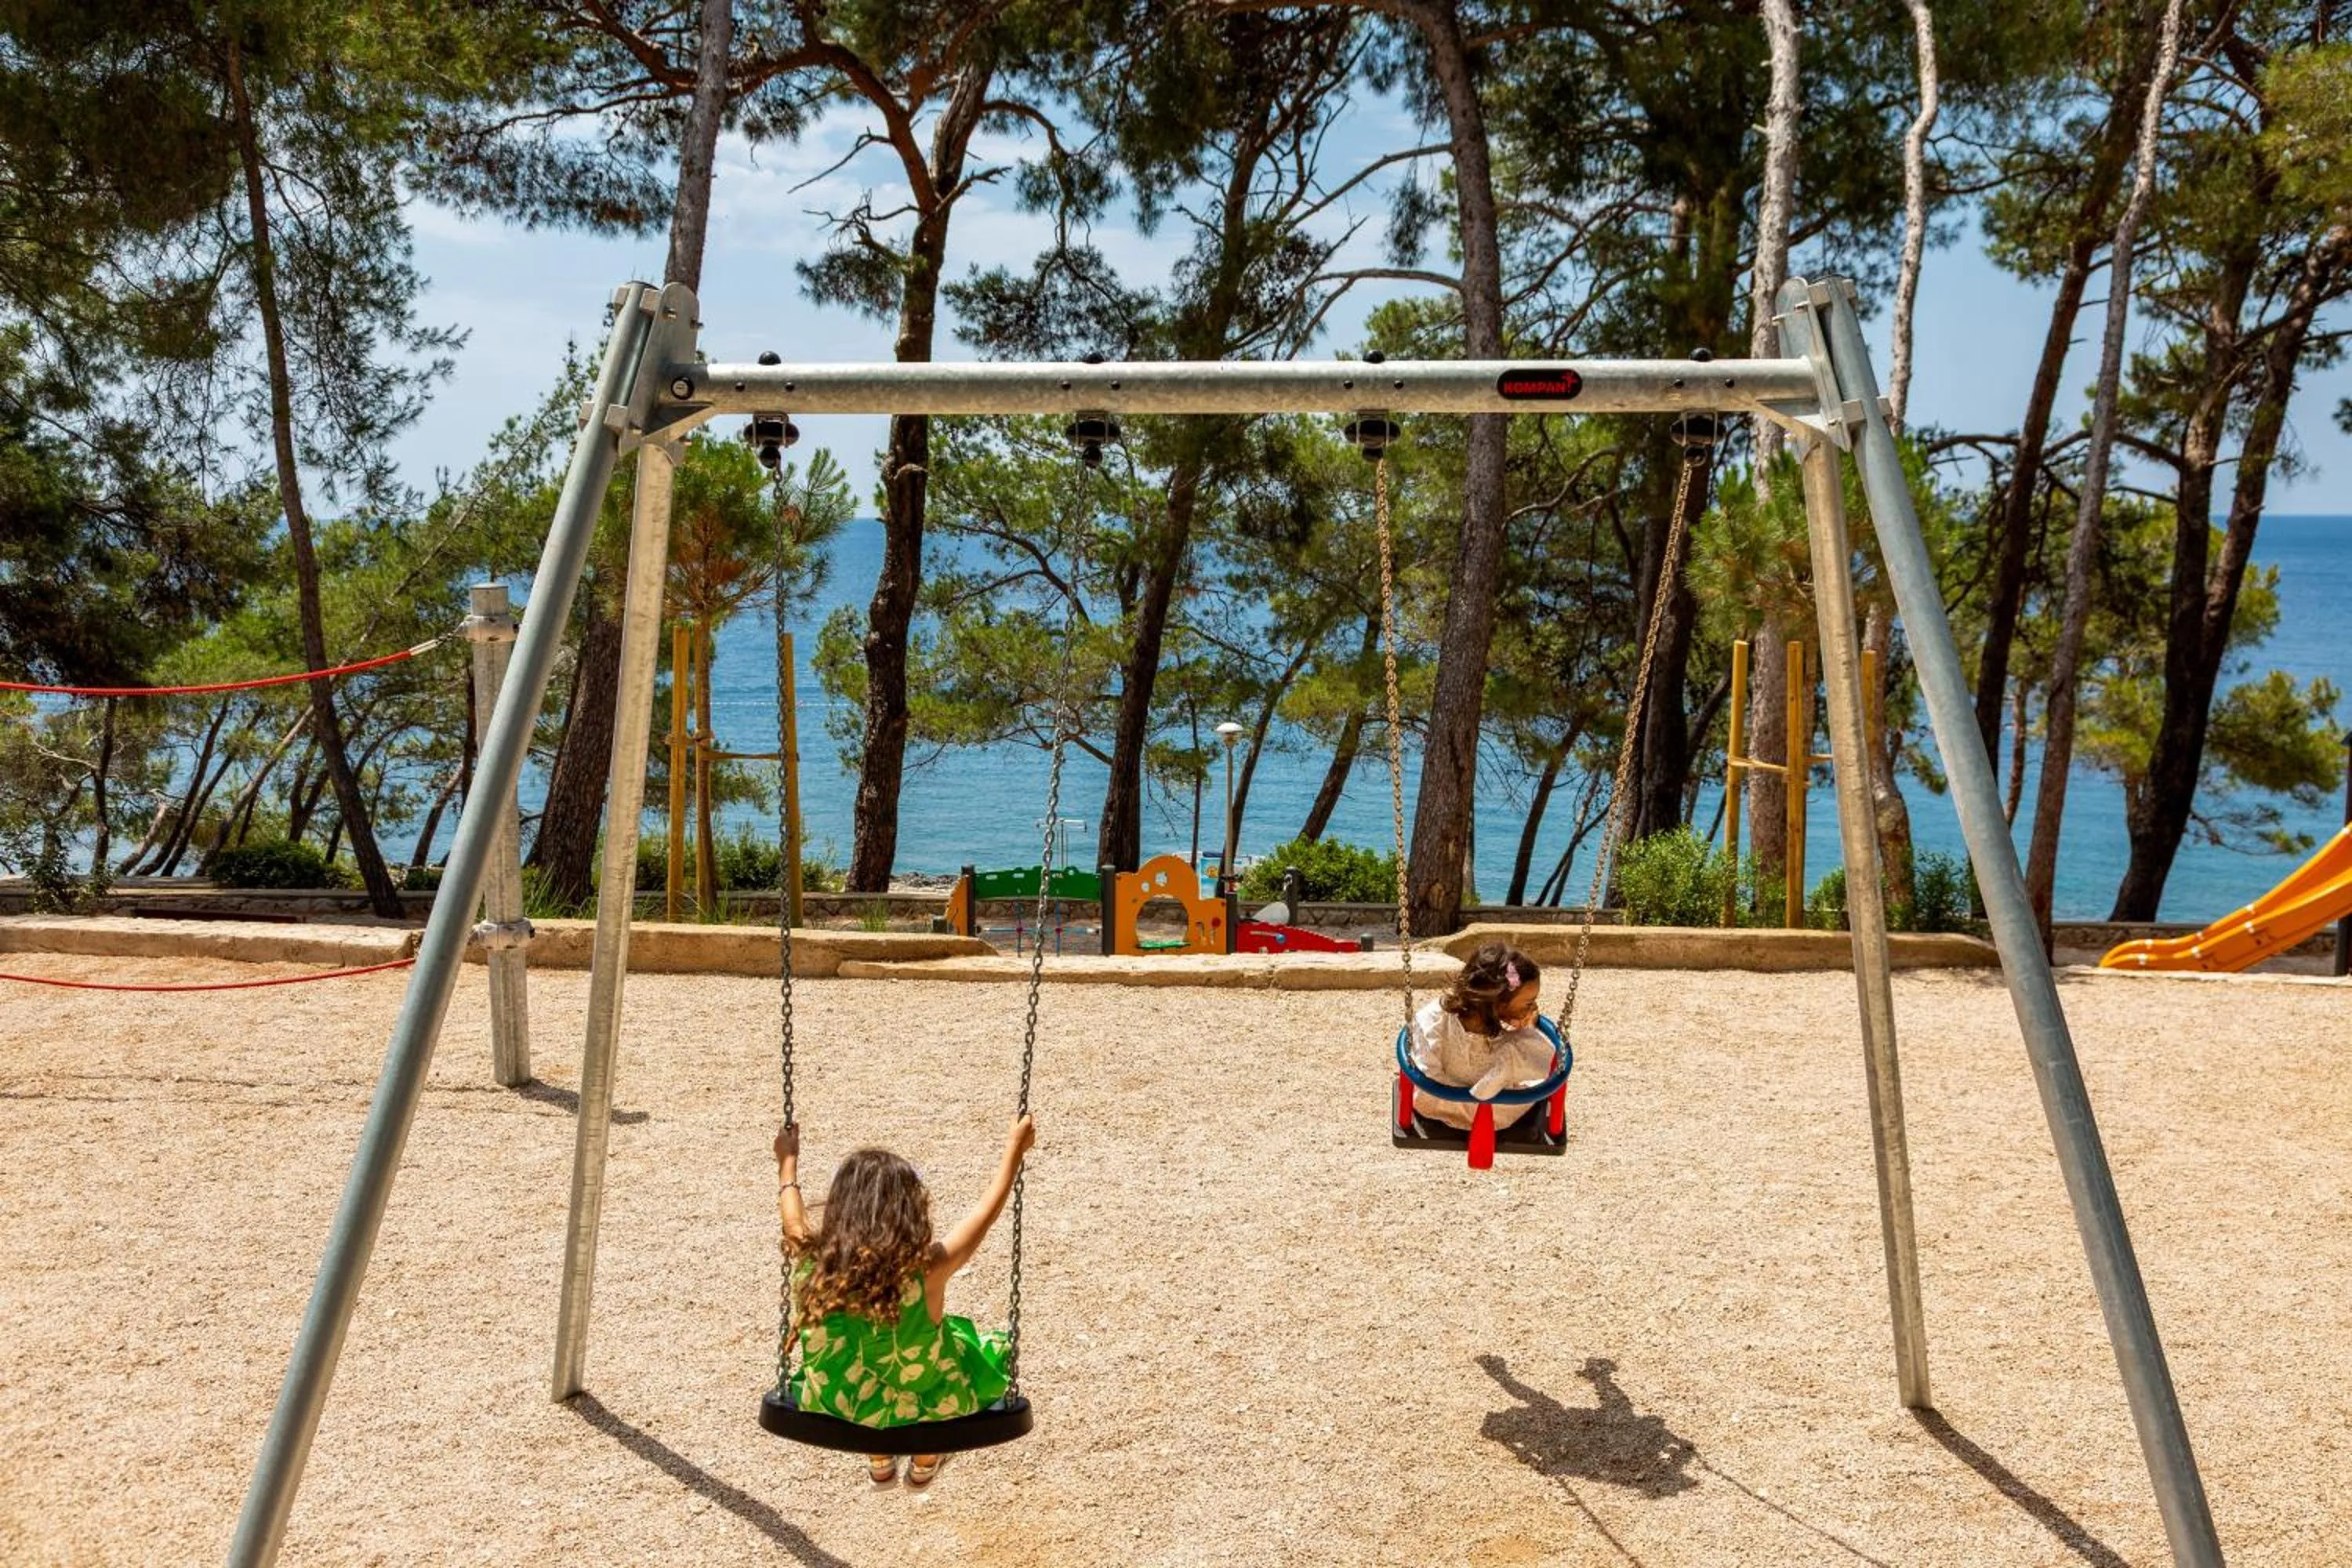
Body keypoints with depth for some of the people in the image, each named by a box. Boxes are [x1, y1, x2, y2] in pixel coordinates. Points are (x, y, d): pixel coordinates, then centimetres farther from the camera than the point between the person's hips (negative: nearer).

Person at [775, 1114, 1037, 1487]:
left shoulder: (815, 1262, -22)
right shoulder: (927, 1268, -31)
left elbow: (794, 1222, 2)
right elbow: (986, 1212, -14)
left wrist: (788, 1161, 19)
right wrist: (1015, 1148, 0)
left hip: (837, 1419, 3)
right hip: (919, 1419, -3)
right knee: (991, 1351, 26)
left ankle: (879, 1462, 49)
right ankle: (925, 1464, 42)